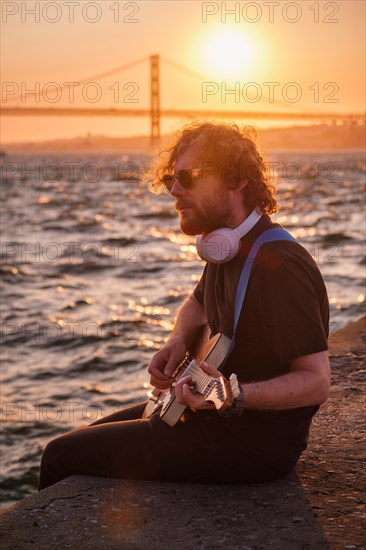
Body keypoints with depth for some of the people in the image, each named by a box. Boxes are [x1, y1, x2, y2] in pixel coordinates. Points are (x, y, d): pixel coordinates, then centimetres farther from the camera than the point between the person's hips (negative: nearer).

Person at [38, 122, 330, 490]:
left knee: (63, 456, -8)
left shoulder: (279, 263, -24)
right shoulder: (227, 247, 6)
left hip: (256, 437, -9)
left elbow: (316, 382, -26)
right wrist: (178, 342, 5)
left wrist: (234, 397, -39)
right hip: (219, 415, 9)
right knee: (90, 438, 19)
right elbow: (197, 304, 26)